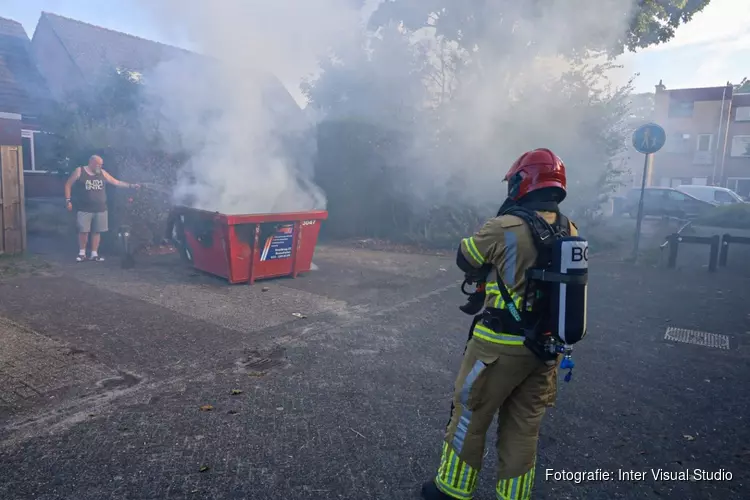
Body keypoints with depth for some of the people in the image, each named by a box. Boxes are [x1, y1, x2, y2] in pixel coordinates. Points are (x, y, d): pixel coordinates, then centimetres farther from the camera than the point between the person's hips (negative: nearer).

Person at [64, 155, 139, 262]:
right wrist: (68, 200, -3)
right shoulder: (79, 171, -1)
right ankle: (82, 253, 15)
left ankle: (94, 254, 14)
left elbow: (116, 182, 14)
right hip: (84, 209, -3)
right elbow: (68, 185, 4)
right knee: (83, 231, -1)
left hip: (100, 209, 3)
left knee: (97, 231, 5)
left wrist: (130, 185, 5)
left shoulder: (102, 173, 9)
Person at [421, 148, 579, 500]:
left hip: (501, 345, -5)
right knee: (523, 427, 18)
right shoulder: (571, 233, 1)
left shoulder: (504, 228, -19)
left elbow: (464, 260, -3)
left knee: (470, 417, 13)